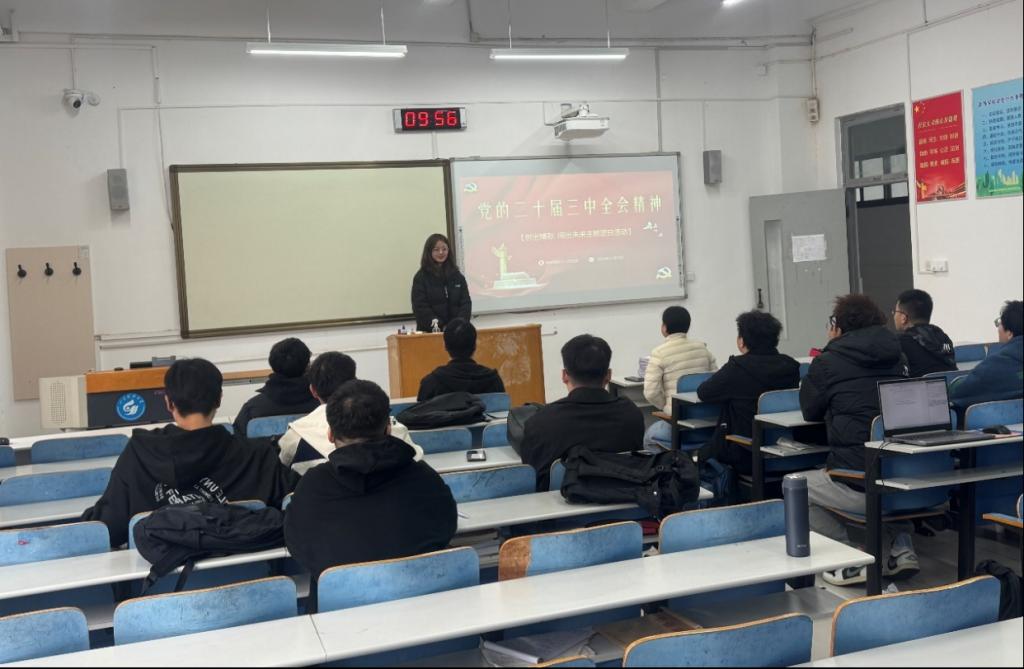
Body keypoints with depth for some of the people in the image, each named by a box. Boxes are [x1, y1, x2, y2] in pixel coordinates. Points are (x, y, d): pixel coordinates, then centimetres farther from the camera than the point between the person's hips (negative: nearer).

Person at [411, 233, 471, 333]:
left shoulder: (457, 276, 13)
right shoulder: (421, 278, 2)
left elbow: (466, 303, 8)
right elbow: (420, 308, -5)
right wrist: (438, 325, -17)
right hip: (430, 332, -3)